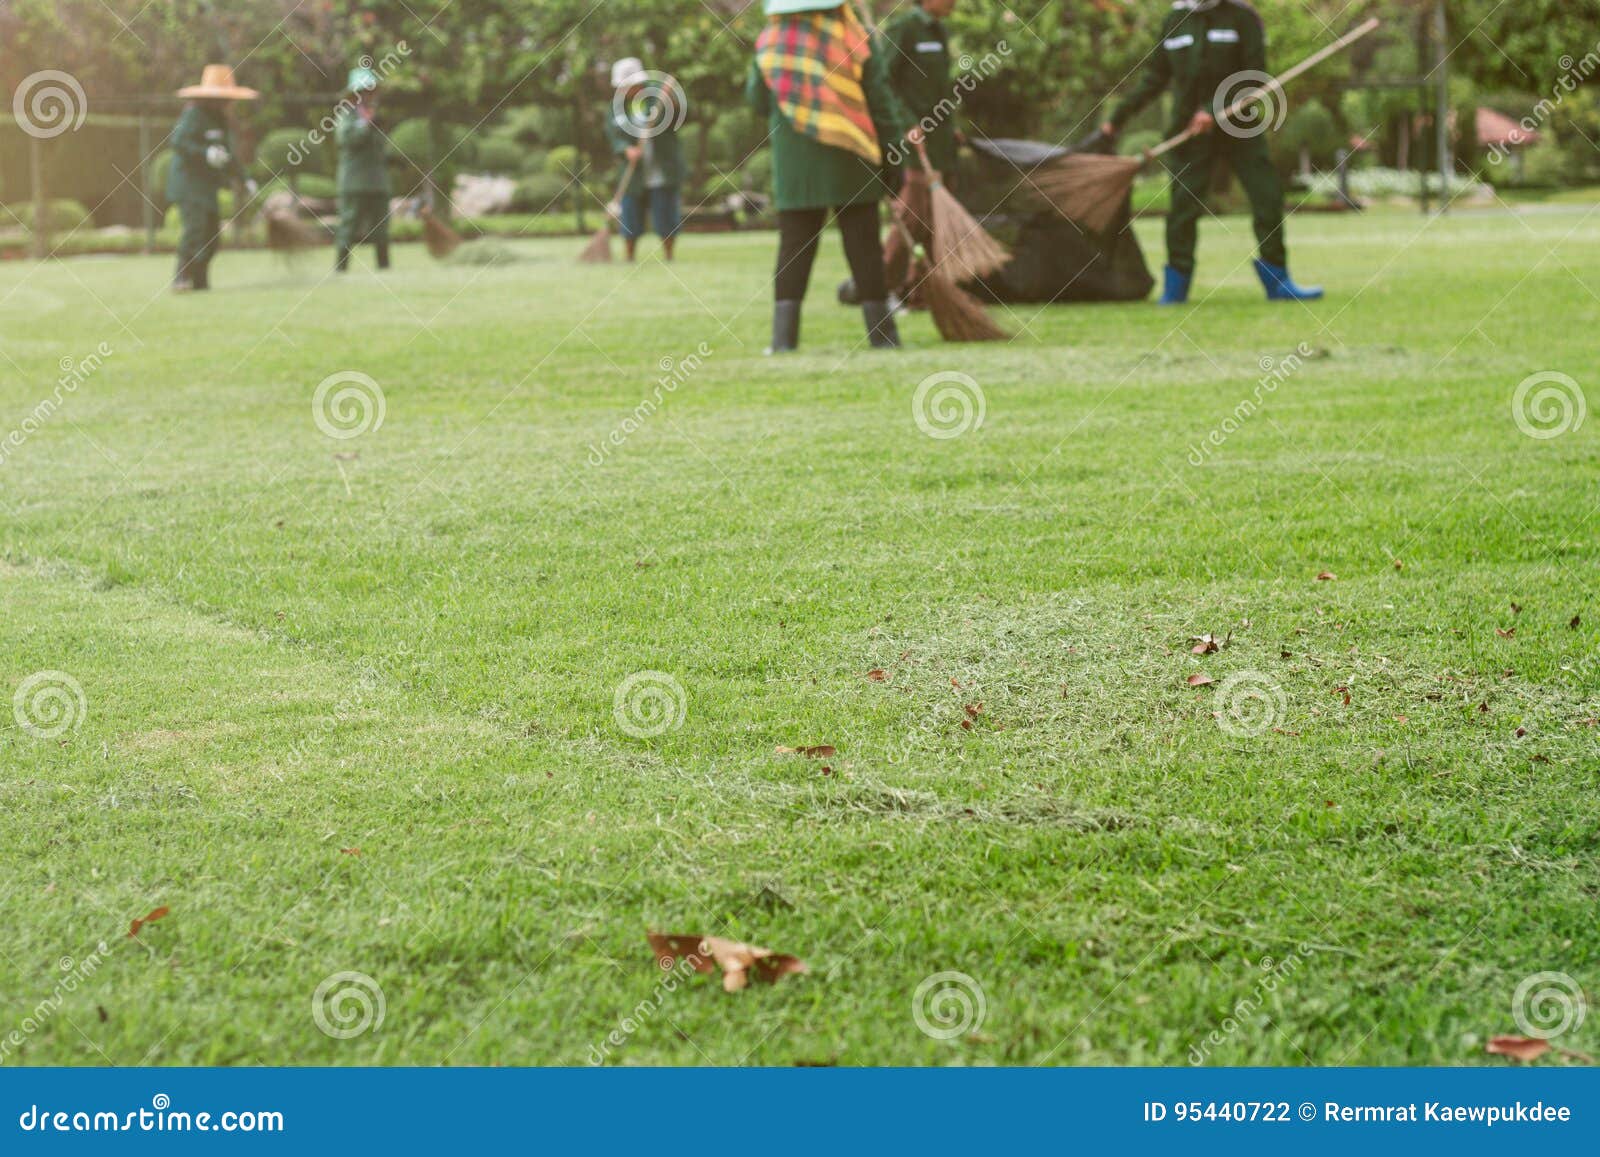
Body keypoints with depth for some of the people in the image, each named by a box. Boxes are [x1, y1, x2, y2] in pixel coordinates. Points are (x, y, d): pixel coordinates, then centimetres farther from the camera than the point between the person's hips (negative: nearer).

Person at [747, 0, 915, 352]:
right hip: (849, 161, -1)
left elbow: (757, 102, 5)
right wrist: (903, 129, 5)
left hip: (795, 164, 1)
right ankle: (881, 332, 6)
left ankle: (784, 333, -5)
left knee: (794, 244, 4)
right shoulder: (851, 36, -4)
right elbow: (879, 92, -4)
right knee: (862, 242, 6)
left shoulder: (769, 43, -1)